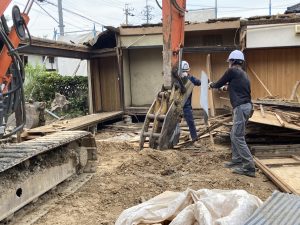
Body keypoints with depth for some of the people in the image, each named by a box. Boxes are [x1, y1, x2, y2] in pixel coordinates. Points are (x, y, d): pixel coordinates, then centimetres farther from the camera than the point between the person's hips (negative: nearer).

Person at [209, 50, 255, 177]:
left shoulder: (232, 71, -6)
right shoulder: (243, 74, 20)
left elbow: (219, 84, 5)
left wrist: (211, 85, 26)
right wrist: (226, 87, 50)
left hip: (241, 107, -9)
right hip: (245, 106, 9)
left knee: (238, 137, -9)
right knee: (234, 135, 19)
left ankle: (249, 167, -11)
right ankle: (237, 161, 26)